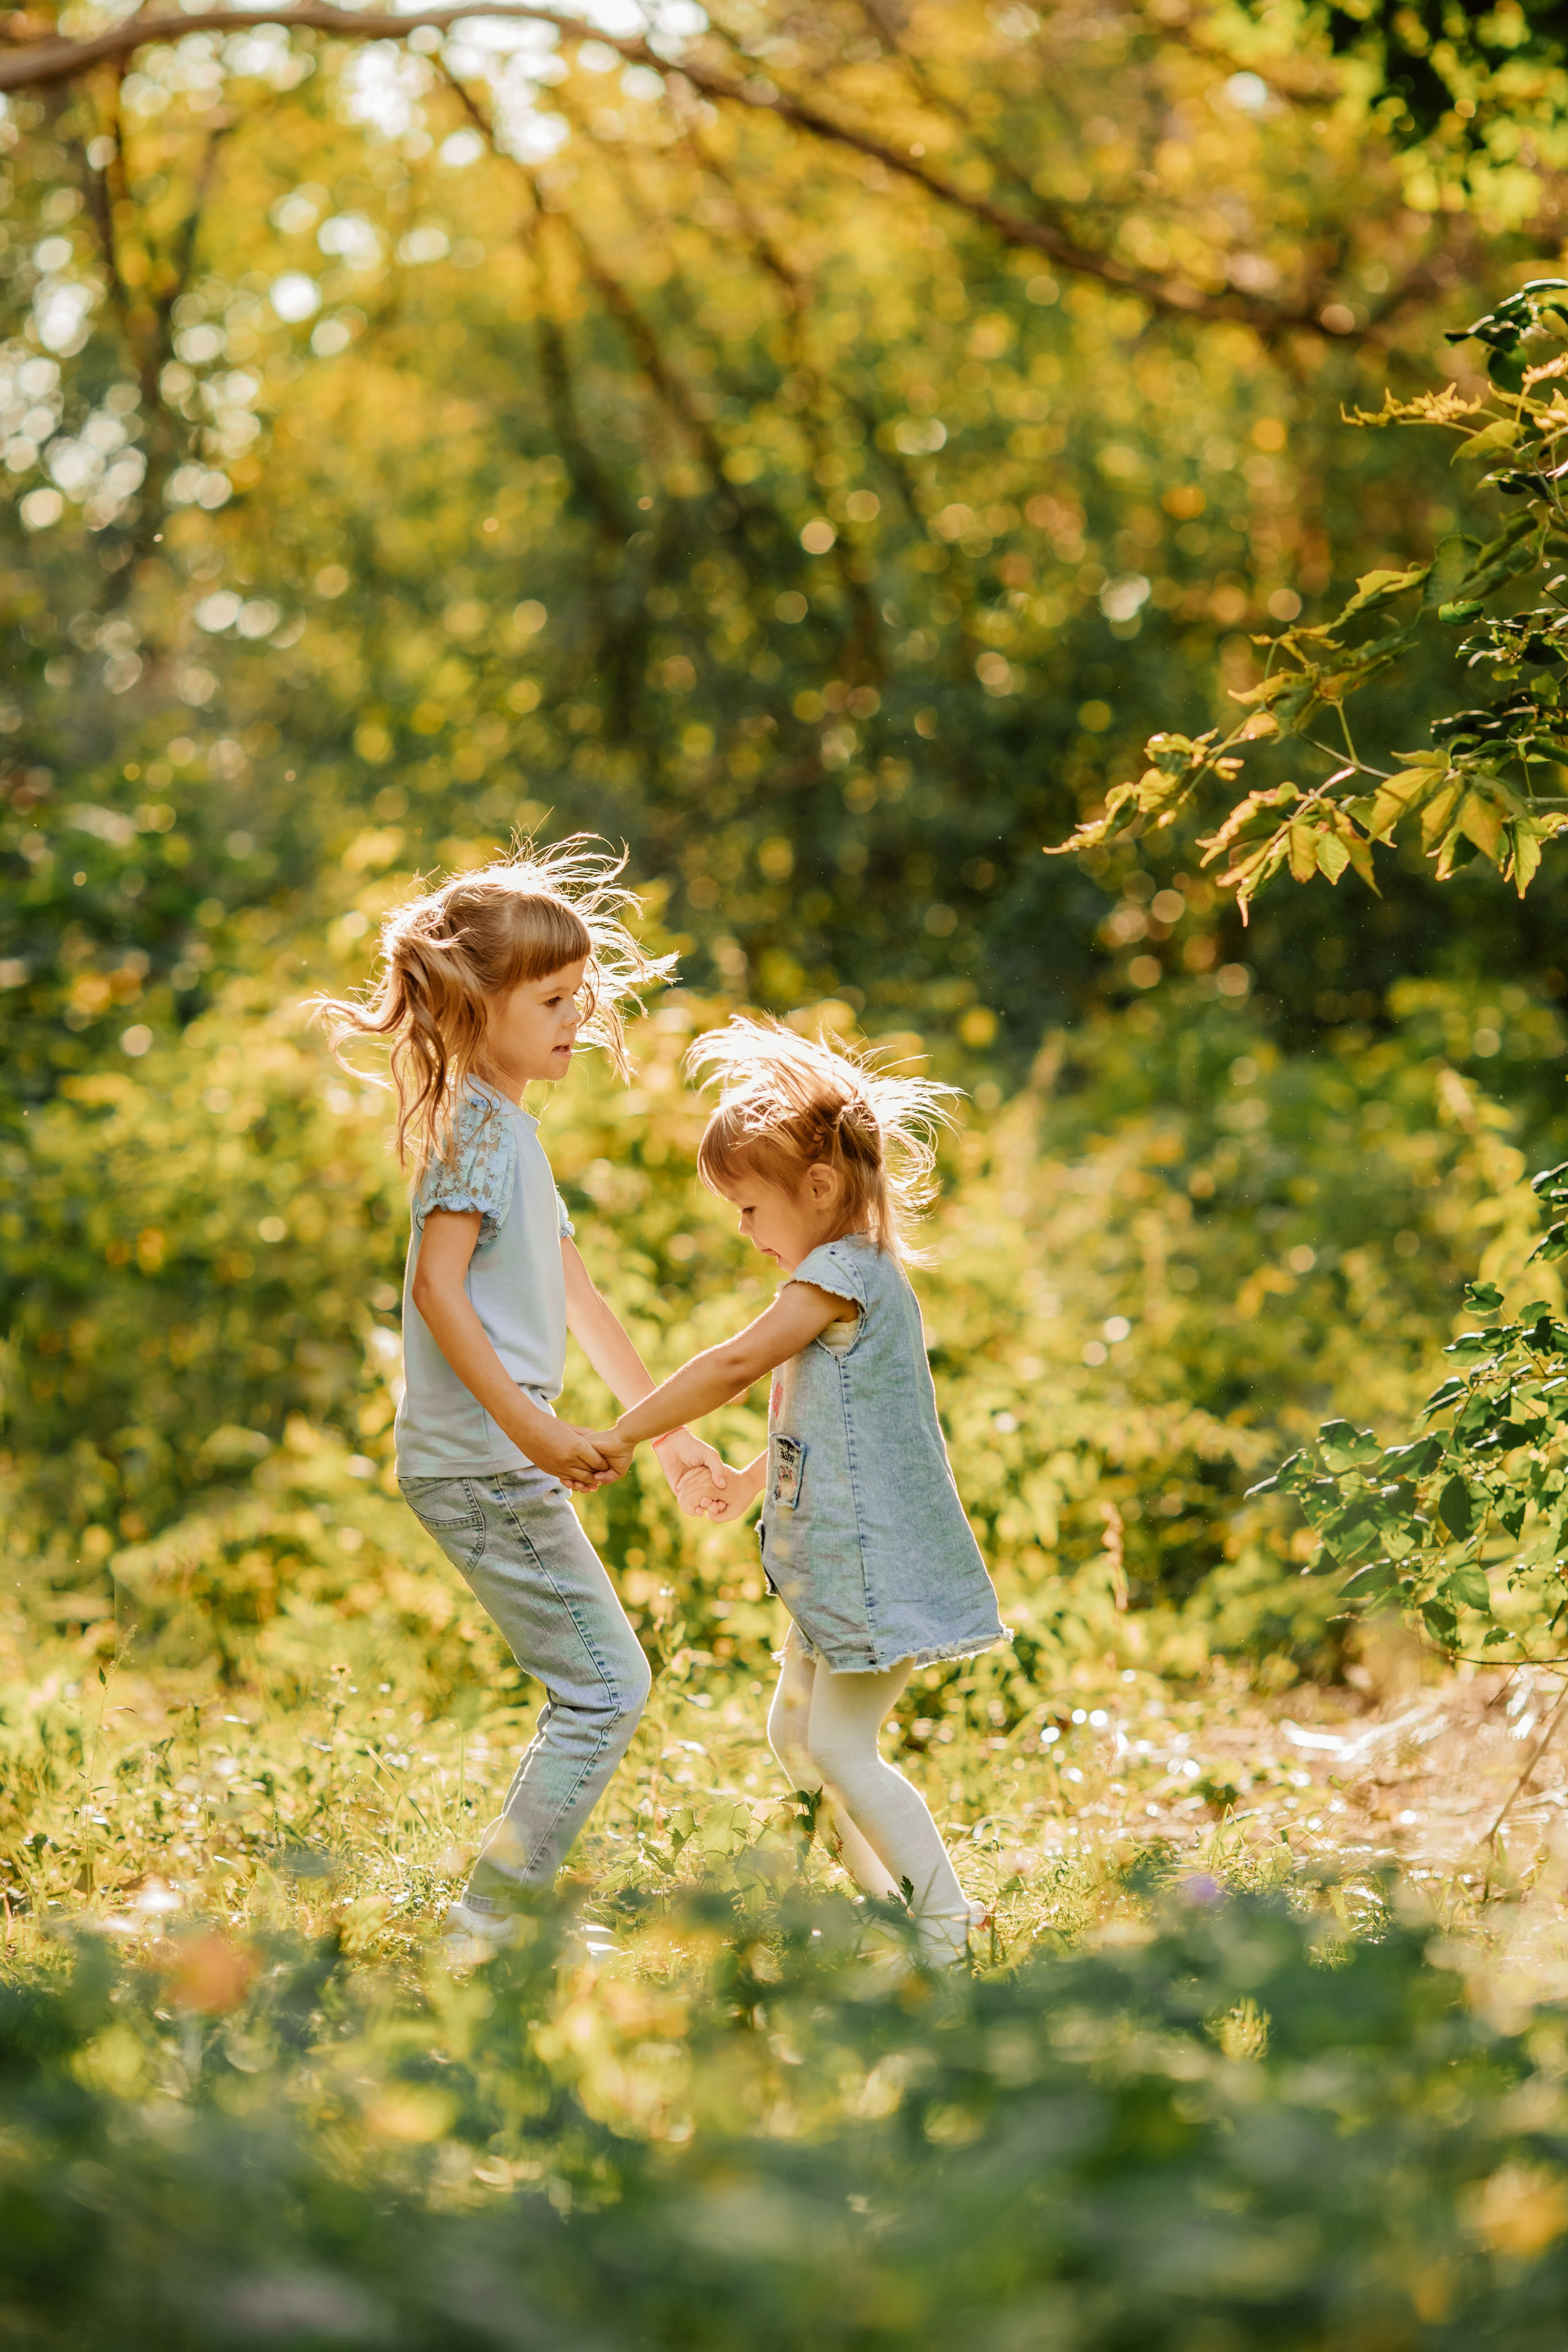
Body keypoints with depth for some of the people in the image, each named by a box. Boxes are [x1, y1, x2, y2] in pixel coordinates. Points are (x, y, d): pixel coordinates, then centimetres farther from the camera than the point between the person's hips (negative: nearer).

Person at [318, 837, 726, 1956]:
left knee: (599, 1686, 14)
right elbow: (439, 1288, -22)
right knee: (607, 1686, -7)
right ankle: (483, 1929, -3)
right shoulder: (476, 1124, -12)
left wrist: (671, 1430, 23)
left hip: (498, 1459, 10)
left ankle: (512, 1914, 20)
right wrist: (533, 1428, -27)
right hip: (477, 1460, -10)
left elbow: (578, 1297, 22)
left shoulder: (514, 1127, 18)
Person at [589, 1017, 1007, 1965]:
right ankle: (888, 1902, 27)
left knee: (842, 1750, -11)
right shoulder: (855, 1275, 16)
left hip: (878, 1563, -11)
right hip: (843, 1566, 11)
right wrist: (749, 1481, 21)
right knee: (796, 1732, 19)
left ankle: (947, 1930, -9)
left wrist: (622, 1437, -16)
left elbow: (737, 1364, -21)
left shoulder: (843, 1273, -17)